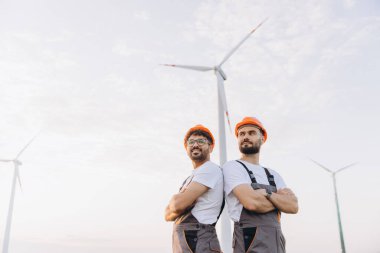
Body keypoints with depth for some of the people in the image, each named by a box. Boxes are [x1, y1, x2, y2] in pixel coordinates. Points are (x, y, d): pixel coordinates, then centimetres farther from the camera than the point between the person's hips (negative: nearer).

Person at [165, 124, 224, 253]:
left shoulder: (210, 169, -9)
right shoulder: (191, 178, 21)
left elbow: (178, 204, -18)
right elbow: (167, 215, 13)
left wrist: (175, 199, 4)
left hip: (198, 242, -9)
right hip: (182, 242, 9)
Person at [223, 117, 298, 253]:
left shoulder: (273, 175, 15)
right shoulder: (232, 167, -6)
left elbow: (293, 205, 1)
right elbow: (252, 202, -19)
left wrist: (267, 194, -14)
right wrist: (279, 200, -3)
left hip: (277, 242, 6)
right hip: (251, 242, -6)